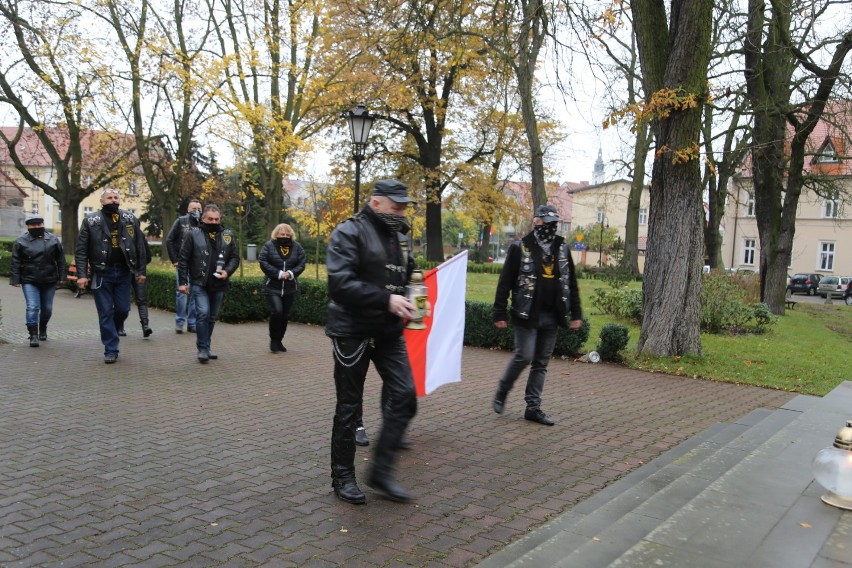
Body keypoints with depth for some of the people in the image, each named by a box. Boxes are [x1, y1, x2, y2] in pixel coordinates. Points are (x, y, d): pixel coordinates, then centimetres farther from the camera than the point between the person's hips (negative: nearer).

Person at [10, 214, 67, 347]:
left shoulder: (53, 239, 3)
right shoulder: (21, 241, -1)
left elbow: (60, 260, 6)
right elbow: (15, 263, 0)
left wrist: (62, 276, 2)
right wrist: (16, 280, -5)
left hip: (49, 280, 2)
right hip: (29, 281, -2)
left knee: (47, 308, 11)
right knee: (32, 307, -11)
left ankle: (42, 329, 34)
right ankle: (33, 335, -6)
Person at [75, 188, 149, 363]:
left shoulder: (130, 219, 4)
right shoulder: (91, 221, -2)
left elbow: (140, 246, 7)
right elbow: (81, 250, -2)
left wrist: (141, 271, 4)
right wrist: (82, 275, -10)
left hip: (123, 272, 2)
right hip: (101, 273, -2)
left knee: (123, 309, 5)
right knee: (106, 312, 1)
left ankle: (110, 334, 34)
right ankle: (111, 350, 8)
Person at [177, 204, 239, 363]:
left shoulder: (228, 236, 5)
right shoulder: (194, 234, -3)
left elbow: (235, 257, 8)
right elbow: (183, 259, -1)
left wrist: (227, 271, -11)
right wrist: (182, 282, -6)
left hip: (219, 285, 4)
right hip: (199, 283, -3)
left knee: (212, 317, 12)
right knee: (203, 313, -15)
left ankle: (205, 347, 25)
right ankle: (203, 349, -6)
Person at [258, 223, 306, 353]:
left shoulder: (296, 247, 4)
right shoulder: (269, 245, -3)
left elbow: (301, 264, 3)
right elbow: (263, 262, -9)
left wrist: (291, 273, -15)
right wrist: (279, 273, -16)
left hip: (290, 287, 3)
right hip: (273, 287, -3)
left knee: (285, 316, 8)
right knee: (276, 311, -18)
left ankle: (279, 341, 23)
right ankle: (273, 340, 1)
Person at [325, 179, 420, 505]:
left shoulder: (399, 236, 12)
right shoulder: (349, 233, -12)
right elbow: (340, 283, -24)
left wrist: (407, 301, 1)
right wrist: (386, 300, -27)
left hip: (389, 332, 6)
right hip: (353, 332, -6)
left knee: (404, 397, -3)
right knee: (349, 406, 5)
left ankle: (381, 471, 12)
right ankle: (343, 477, 22)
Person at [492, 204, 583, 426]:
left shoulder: (562, 249, 11)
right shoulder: (520, 248, -4)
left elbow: (571, 284, 15)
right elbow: (505, 283, -5)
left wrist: (576, 314, 10)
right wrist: (499, 314, -8)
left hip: (551, 316, 5)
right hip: (527, 315, -5)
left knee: (541, 363, 7)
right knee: (524, 357, -9)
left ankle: (533, 407, 15)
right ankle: (502, 391, 15)